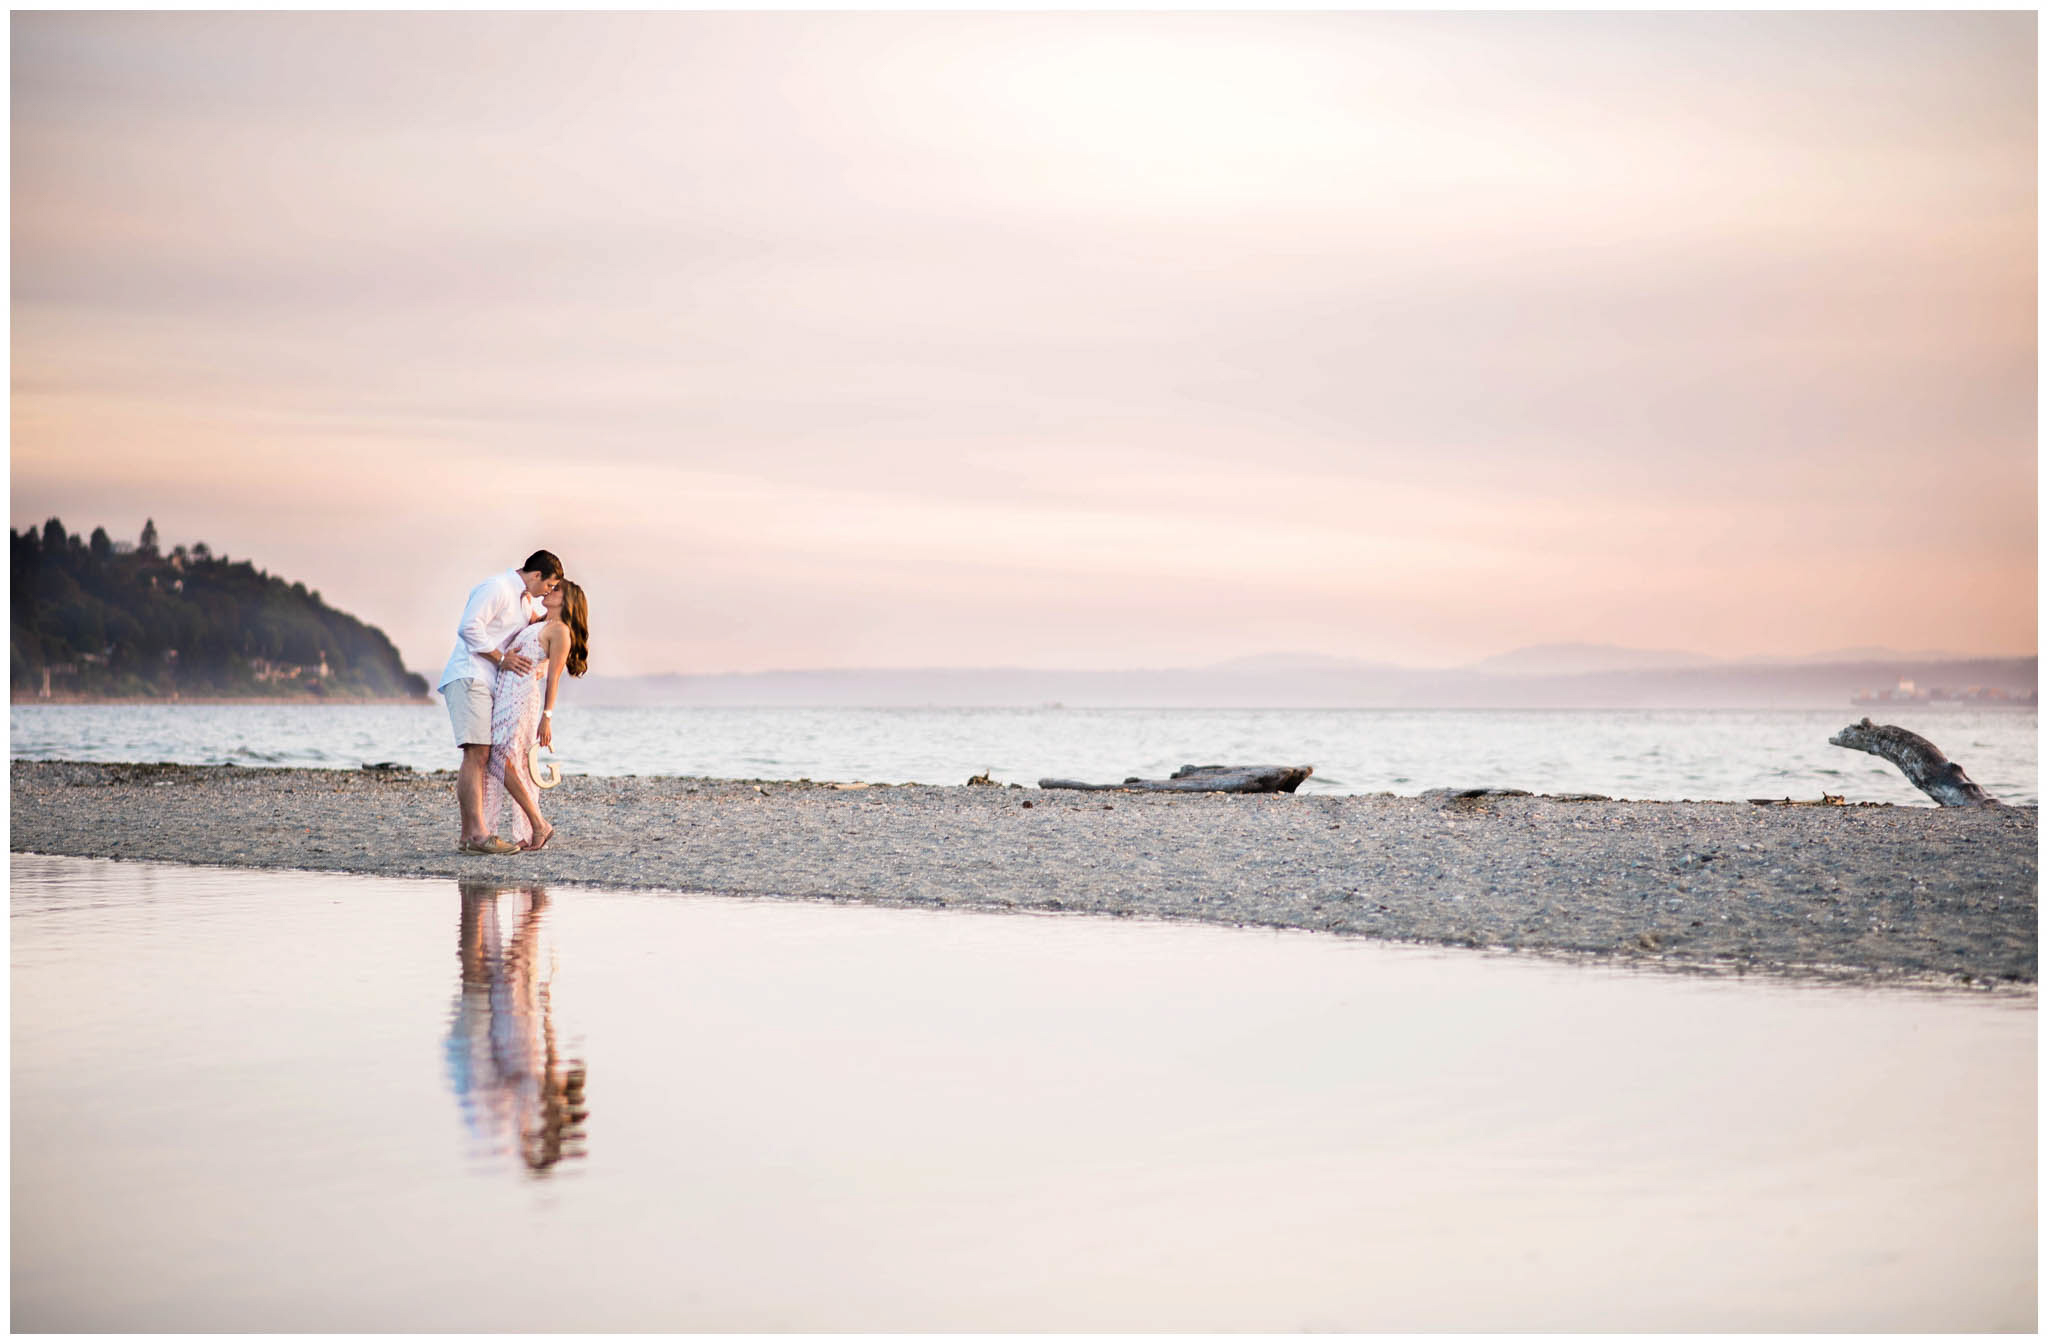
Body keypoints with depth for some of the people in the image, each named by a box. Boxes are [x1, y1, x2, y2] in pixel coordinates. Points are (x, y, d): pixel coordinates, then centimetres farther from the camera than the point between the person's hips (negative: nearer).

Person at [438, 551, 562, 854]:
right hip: (468, 678, -10)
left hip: (484, 683, 10)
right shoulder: (497, 588, -11)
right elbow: (470, 627, -21)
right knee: (477, 754, -17)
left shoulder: (525, 598, 19)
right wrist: (502, 658, -14)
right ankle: (477, 835, -22)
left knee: (480, 757, 7)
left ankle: (469, 835, 8)